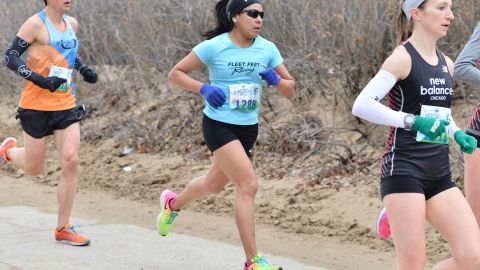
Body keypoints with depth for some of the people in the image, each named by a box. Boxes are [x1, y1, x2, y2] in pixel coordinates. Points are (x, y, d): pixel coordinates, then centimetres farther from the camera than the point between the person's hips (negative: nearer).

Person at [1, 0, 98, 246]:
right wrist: (40, 80, -24)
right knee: (34, 169, 7)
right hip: (36, 105, -5)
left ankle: (63, 229, 1)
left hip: (66, 106, 5)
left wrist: (84, 69, 8)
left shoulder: (71, 24, 9)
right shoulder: (36, 24, -12)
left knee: (70, 162, -8)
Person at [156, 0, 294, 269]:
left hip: (249, 127, 6)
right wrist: (204, 88, -21)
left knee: (214, 184, 23)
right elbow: (176, 73, -5)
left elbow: (290, 89, 4)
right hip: (219, 124, -6)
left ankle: (173, 203, 55)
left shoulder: (267, 49, -1)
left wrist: (276, 80, -18)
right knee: (249, 184, -18)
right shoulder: (214, 47, -13)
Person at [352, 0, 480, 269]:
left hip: (439, 175, 7)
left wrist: (457, 135, 8)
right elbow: (361, 105, -19)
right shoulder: (403, 58, -9)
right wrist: (412, 121, -24)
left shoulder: (447, 64, 13)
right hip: (404, 170, -7)